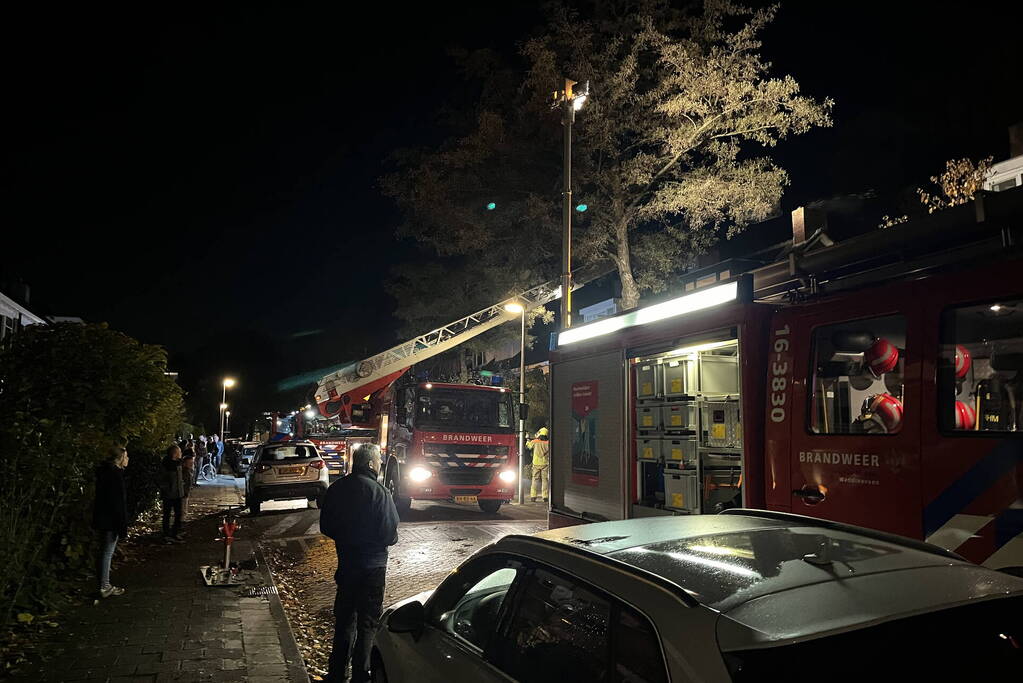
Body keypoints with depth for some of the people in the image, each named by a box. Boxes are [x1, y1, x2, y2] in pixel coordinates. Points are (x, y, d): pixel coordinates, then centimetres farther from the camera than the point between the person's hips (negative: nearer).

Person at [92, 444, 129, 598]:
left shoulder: (105, 471, 11)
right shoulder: (115, 474, -20)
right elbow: (117, 501, -22)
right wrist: (122, 525, -18)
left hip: (103, 519, 10)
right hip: (111, 520, -10)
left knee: (105, 552, 17)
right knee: (107, 552, -2)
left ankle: (104, 584, 26)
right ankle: (105, 587, 6)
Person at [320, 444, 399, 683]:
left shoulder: (336, 489, -2)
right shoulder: (378, 492, -20)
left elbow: (326, 527, 6)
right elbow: (390, 535, -18)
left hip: (345, 563, 6)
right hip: (372, 566, -6)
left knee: (344, 618, 19)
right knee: (367, 623, 6)